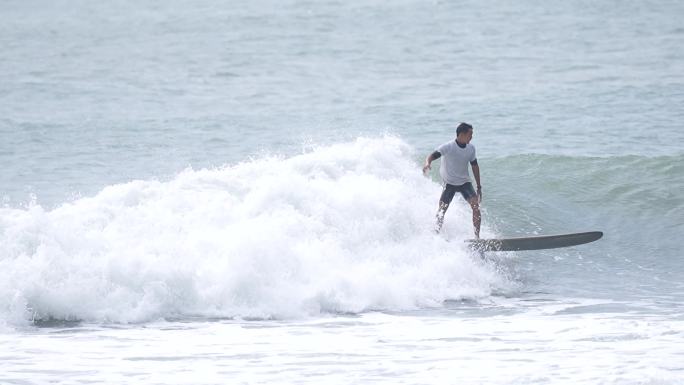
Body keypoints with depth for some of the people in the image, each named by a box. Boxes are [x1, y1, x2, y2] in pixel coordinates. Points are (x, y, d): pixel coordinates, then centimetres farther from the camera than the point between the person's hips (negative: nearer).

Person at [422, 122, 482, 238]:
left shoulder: (471, 148, -2)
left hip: (465, 182, 3)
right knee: (442, 210, -6)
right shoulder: (448, 147, -19)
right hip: (449, 183, -3)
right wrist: (427, 164, -54)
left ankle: (477, 237, -11)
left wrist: (479, 187, 11)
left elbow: (474, 166, 9)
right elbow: (433, 156, -30)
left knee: (476, 205, -14)